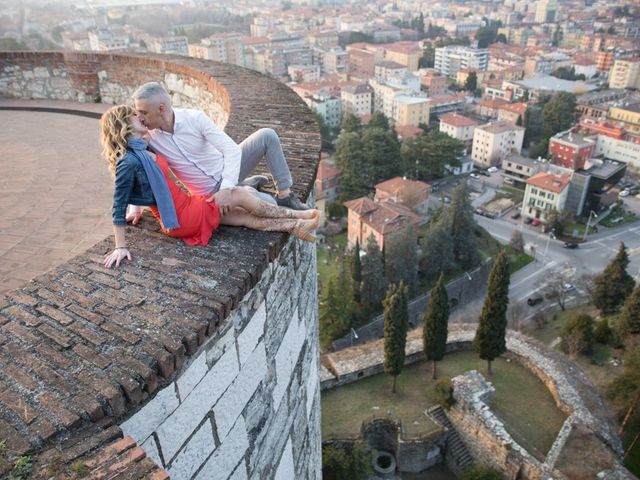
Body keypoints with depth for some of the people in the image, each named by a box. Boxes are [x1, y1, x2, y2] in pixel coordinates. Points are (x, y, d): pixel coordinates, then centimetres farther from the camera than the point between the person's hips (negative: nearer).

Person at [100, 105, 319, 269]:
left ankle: (295, 227, 19)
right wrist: (121, 247, -18)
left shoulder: (142, 151, 7)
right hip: (180, 219, -9)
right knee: (239, 194, -5)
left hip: (184, 206, 9)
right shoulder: (129, 161, -21)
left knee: (245, 216, 9)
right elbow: (119, 205, -19)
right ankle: (296, 215, 10)